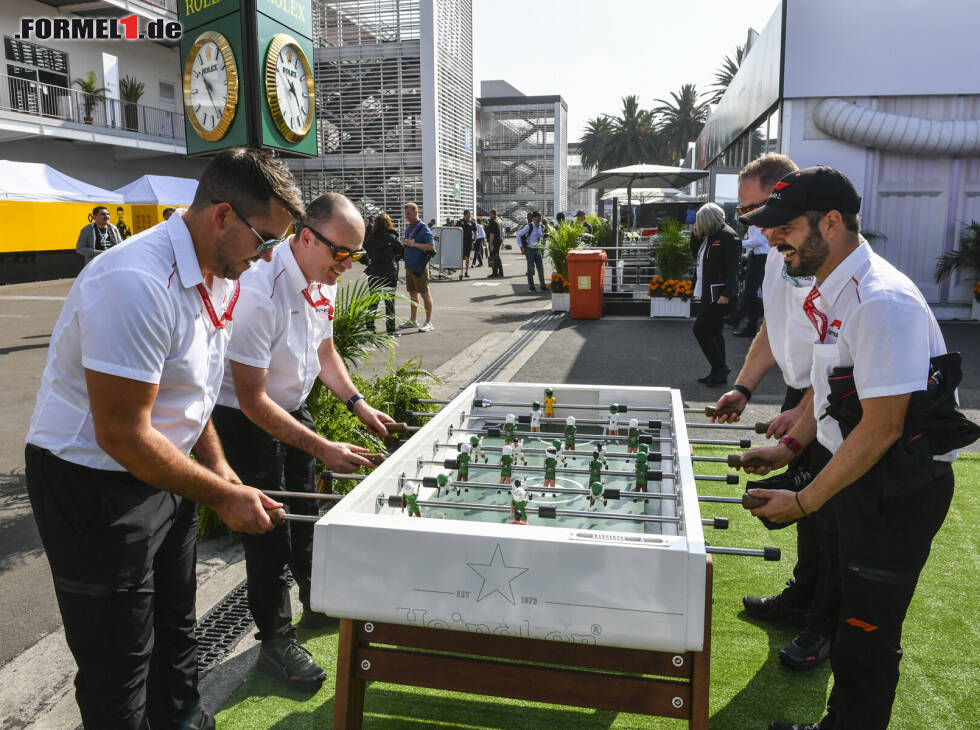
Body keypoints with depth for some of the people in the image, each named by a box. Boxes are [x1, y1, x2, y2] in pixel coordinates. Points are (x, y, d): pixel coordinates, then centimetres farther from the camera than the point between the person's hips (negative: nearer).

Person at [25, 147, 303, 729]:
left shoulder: (216, 276, 2)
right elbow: (122, 435, -27)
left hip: (164, 474, 9)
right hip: (92, 483, -8)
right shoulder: (137, 285, -29)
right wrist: (222, 497, -18)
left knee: (175, 632, 22)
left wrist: (218, 468, 6)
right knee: (119, 667, 7)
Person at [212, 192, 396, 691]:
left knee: (306, 513, 20)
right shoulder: (259, 293, -33)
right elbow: (253, 401, -29)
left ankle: (317, 603, 42)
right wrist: (322, 449, -27)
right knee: (267, 528, 2)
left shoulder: (324, 279, -7)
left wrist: (358, 405, -2)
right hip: (245, 420, -8)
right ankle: (275, 641, 22)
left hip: (293, 407, 8)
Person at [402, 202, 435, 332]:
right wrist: (404, 243, 3)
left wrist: (414, 244, -20)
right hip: (409, 266, 8)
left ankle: (428, 322, -2)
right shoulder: (408, 228, 15)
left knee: (424, 294, -5)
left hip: (420, 267, -8)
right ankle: (413, 320, 25)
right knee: (412, 294, 15)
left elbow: (431, 246, -19)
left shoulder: (423, 228, -10)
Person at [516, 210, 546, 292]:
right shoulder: (529, 227, -11)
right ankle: (531, 286, 10)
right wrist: (521, 247, -8)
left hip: (538, 250, 6)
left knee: (541, 268, 4)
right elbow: (518, 234, -6)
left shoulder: (541, 227, 7)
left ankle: (543, 286, 13)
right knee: (531, 268, 0)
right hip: (530, 250, -6)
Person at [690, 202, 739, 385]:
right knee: (713, 332, 12)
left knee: (700, 329, -9)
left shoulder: (727, 236, -14)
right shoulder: (709, 235, 12)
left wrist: (726, 294, -23)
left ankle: (720, 367, 1)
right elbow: (697, 255, 23)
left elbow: (733, 267, -18)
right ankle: (719, 374, 20)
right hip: (708, 293, 9)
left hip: (719, 294, -9)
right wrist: (696, 236, 7)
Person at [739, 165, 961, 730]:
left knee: (867, 632, 2)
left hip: (897, 487, -9)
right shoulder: (831, 292, 6)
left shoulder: (882, 301, -25)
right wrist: (790, 446, 10)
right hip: (856, 472, 9)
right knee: (847, 613, 20)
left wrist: (805, 502, -19)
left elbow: (881, 428, -25)